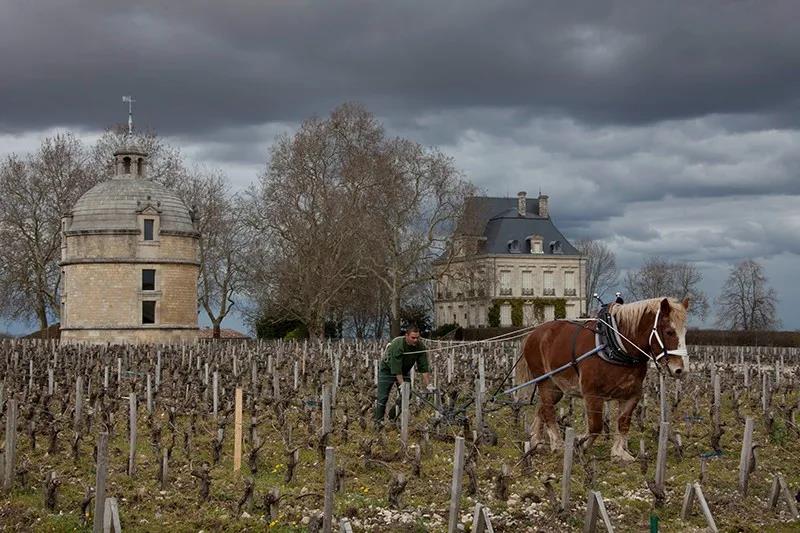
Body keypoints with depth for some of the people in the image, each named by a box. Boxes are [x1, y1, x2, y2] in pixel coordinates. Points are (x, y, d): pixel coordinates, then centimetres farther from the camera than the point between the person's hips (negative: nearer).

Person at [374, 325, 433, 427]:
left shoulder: (420, 347, -21)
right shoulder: (397, 345, -35)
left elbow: (424, 367, -19)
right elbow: (396, 368, -38)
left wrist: (428, 384, -27)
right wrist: (402, 384, -43)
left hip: (405, 371, 5)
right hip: (388, 370, -5)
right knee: (383, 397, -7)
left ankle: (393, 417, 8)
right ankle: (378, 421, 4)